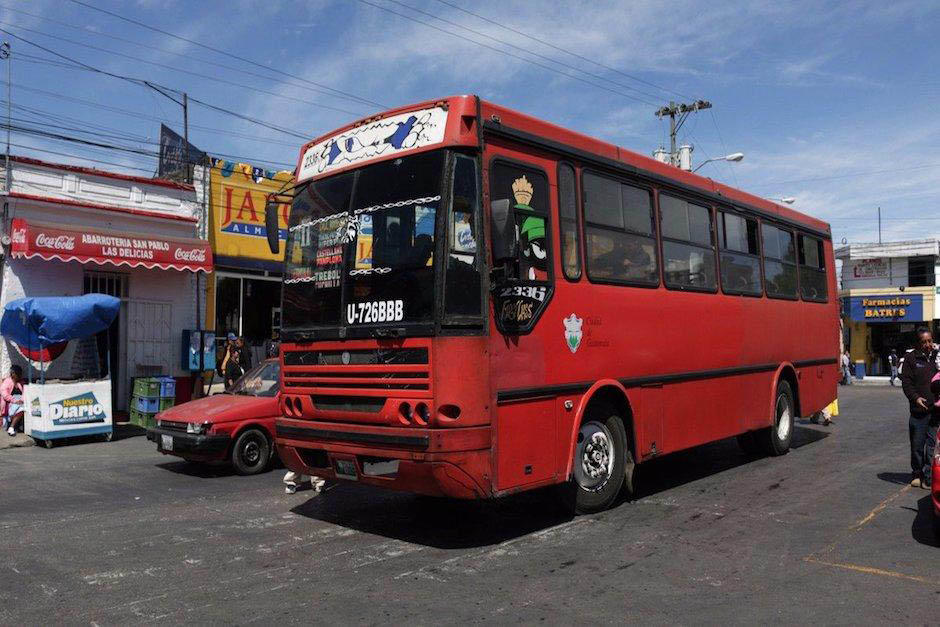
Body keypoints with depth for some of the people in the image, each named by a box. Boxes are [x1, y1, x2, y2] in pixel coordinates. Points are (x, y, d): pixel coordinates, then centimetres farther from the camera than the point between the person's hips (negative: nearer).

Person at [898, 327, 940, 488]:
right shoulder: (911, 357, 1)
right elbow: (906, 382, -1)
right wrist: (915, 397, -16)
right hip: (919, 409, -1)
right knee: (917, 444, 8)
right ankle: (916, 474, 23)